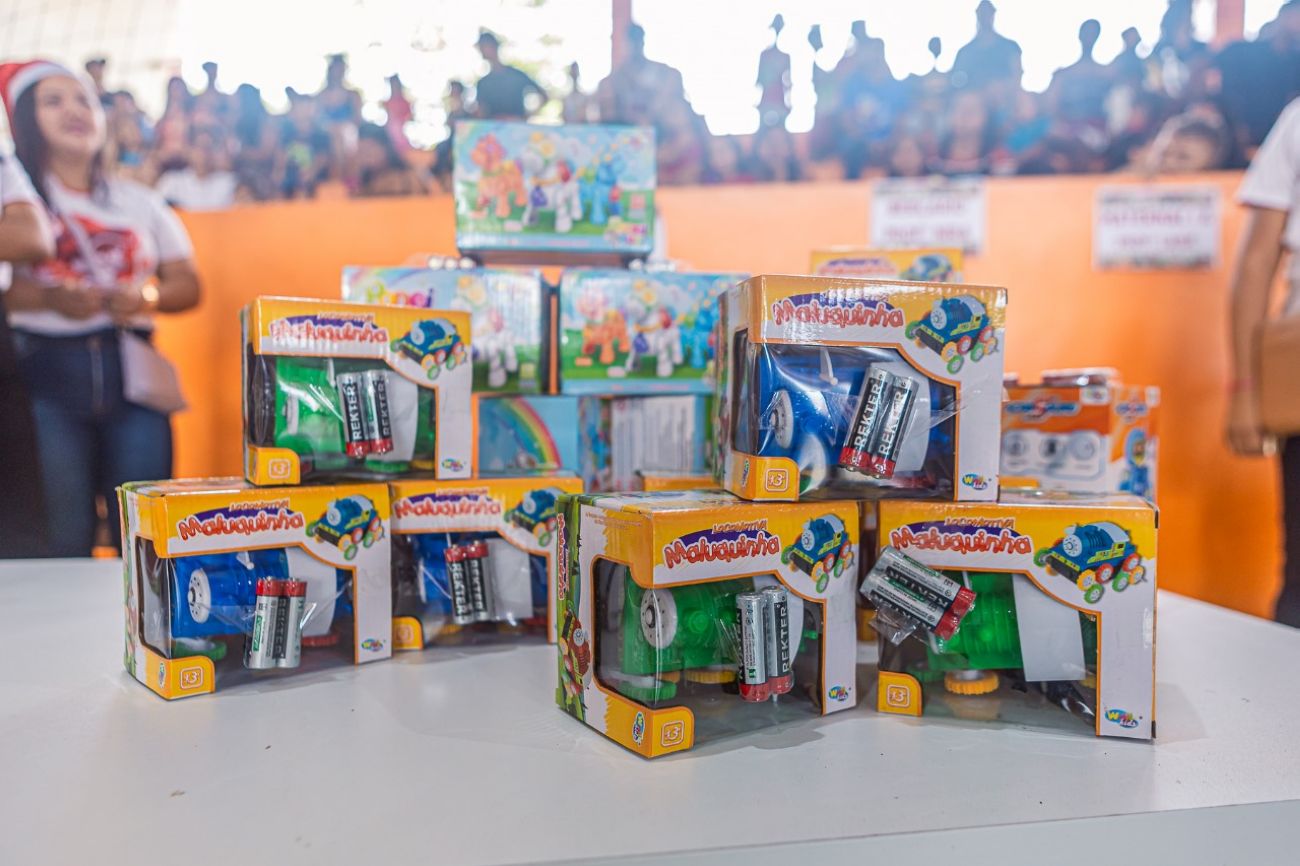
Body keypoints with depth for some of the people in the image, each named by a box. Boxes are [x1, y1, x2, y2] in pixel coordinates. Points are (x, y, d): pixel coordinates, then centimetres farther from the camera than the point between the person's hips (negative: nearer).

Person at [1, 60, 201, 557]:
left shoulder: (138, 201, 18)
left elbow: (187, 285, 13)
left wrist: (147, 297, -7)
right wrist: (52, 298, -21)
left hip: (130, 371, 2)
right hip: (46, 371, -2)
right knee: (61, 540, -5)